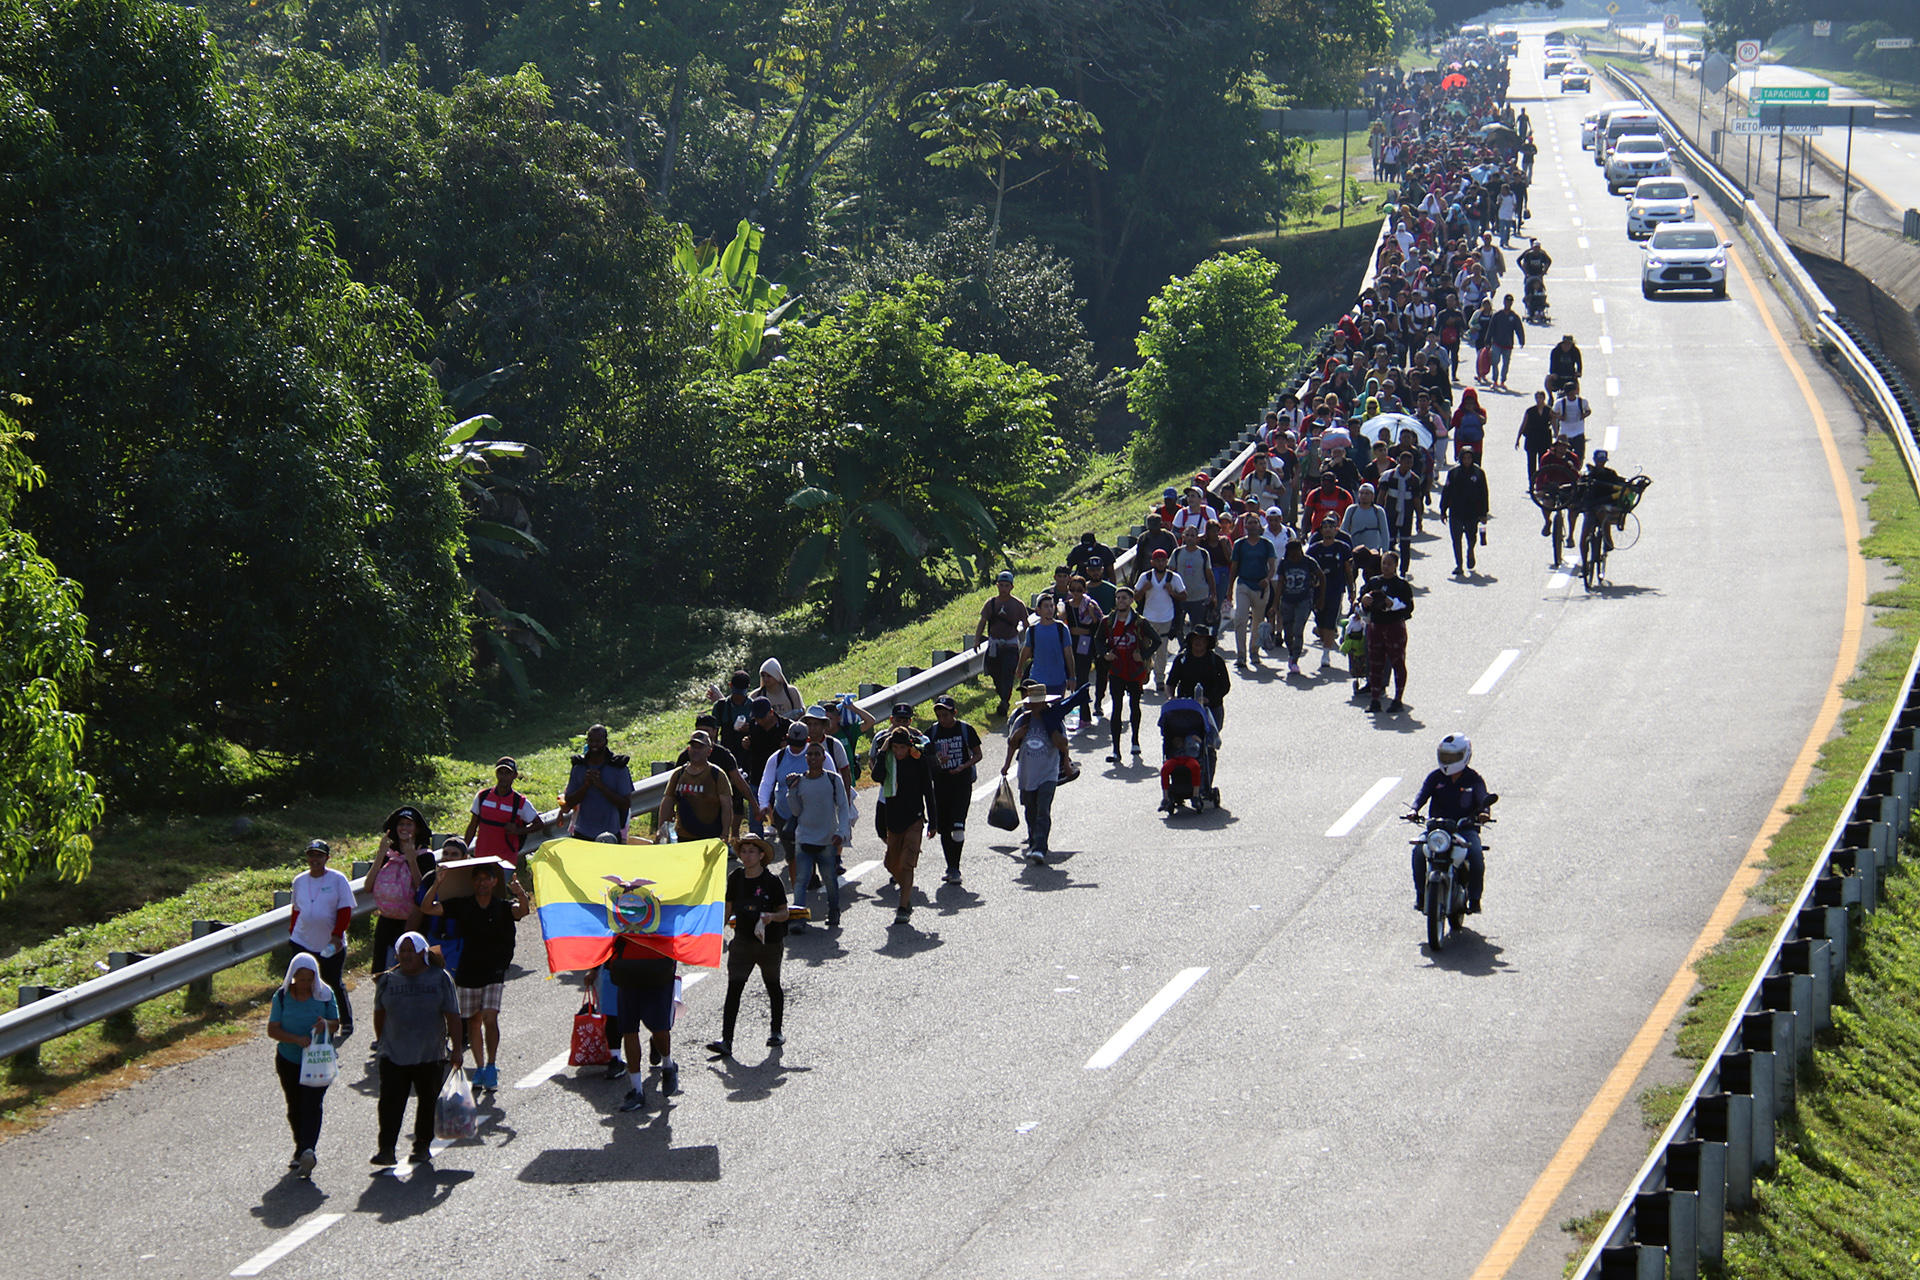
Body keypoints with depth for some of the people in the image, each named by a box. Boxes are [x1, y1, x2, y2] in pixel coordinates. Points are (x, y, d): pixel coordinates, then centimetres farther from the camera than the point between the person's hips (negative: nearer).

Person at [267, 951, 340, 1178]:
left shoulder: (325, 994, -2)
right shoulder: (282, 996, -3)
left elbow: (335, 1025, 3)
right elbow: (272, 1030, -7)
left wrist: (326, 1025, -22)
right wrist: (296, 1039, -23)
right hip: (289, 1060, 2)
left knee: (312, 1104, -16)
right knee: (295, 1107, 10)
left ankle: (308, 1150, -27)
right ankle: (301, 1148, 26)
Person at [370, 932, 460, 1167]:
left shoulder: (439, 979, -2)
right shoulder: (388, 980, 4)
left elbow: (452, 1016, -1)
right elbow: (379, 1014, 15)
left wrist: (457, 1048, -3)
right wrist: (382, 1042, 16)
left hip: (431, 1056, -1)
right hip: (394, 1056, 1)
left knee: (428, 1102, 9)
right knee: (390, 1103, -8)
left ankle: (423, 1147, 22)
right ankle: (386, 1149, -7)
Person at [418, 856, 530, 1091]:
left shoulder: (503, 907, -2)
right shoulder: (462, 905, 3)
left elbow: (522, 910, -23)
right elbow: (427, 908, -2)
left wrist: (519, 893, -44)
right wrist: (437, 884, -18)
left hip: (494, 972, -2)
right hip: (468, 972, 2)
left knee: (490, 1018, -15)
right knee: (473, 1021, 8)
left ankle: (491, 1067, -7)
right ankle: (479, 1067, 20)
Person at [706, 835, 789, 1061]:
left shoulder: (771, 881, -9)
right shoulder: (736, 878, 1)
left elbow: (785, 913, -5)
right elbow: (728, 909, 12)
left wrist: (772, 917, -25)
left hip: (769, 942, -2)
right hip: (743, 941, 2)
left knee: (773, 987, 15)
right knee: (733, 989, -9)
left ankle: (776, 1032, 34)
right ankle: (726, 1040, -14)